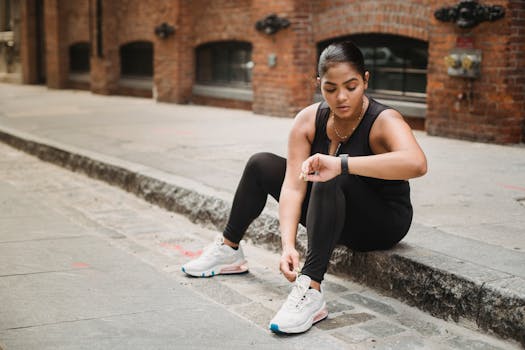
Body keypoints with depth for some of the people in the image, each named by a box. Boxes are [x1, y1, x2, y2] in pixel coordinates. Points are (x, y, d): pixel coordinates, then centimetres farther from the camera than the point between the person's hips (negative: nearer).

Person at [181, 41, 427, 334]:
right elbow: (293, 186, -20)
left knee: (330, 180, -35)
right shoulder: (309, 120, -12)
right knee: (261, 165, 2)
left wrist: (340, 164, -53)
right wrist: (288, 245, -35)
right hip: (331, 213, 6)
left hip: (384, 222, -6)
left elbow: (417, 163, -48)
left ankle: (312, 292, -41)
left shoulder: (384, 121, -26)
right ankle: (229, 250, 19)